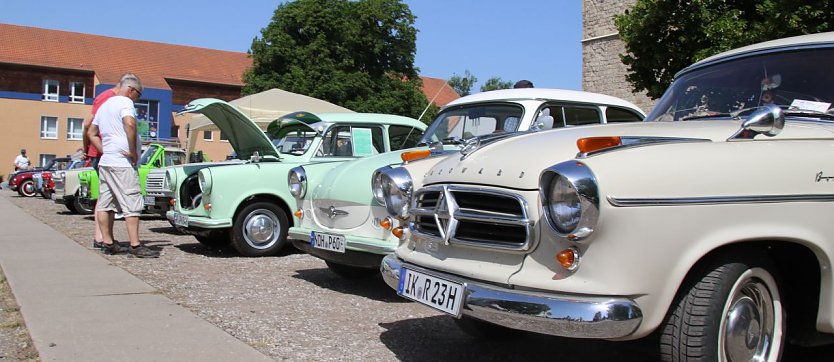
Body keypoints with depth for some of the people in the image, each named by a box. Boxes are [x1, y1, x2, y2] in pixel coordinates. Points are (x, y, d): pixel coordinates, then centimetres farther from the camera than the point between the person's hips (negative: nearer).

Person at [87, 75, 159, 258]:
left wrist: (104, 151, 15)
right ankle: (135, 246, -11)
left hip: (105, 161, 10)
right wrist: (133, 152, -19)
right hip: (122, 163, -10)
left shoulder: (104, 105, 22)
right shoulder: (125, 102, -7)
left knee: (105, 204, 9)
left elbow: (91, 133, 26)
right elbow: (130, 124, -26)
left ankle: (108, 243, 14)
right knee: (132, 205, -10)